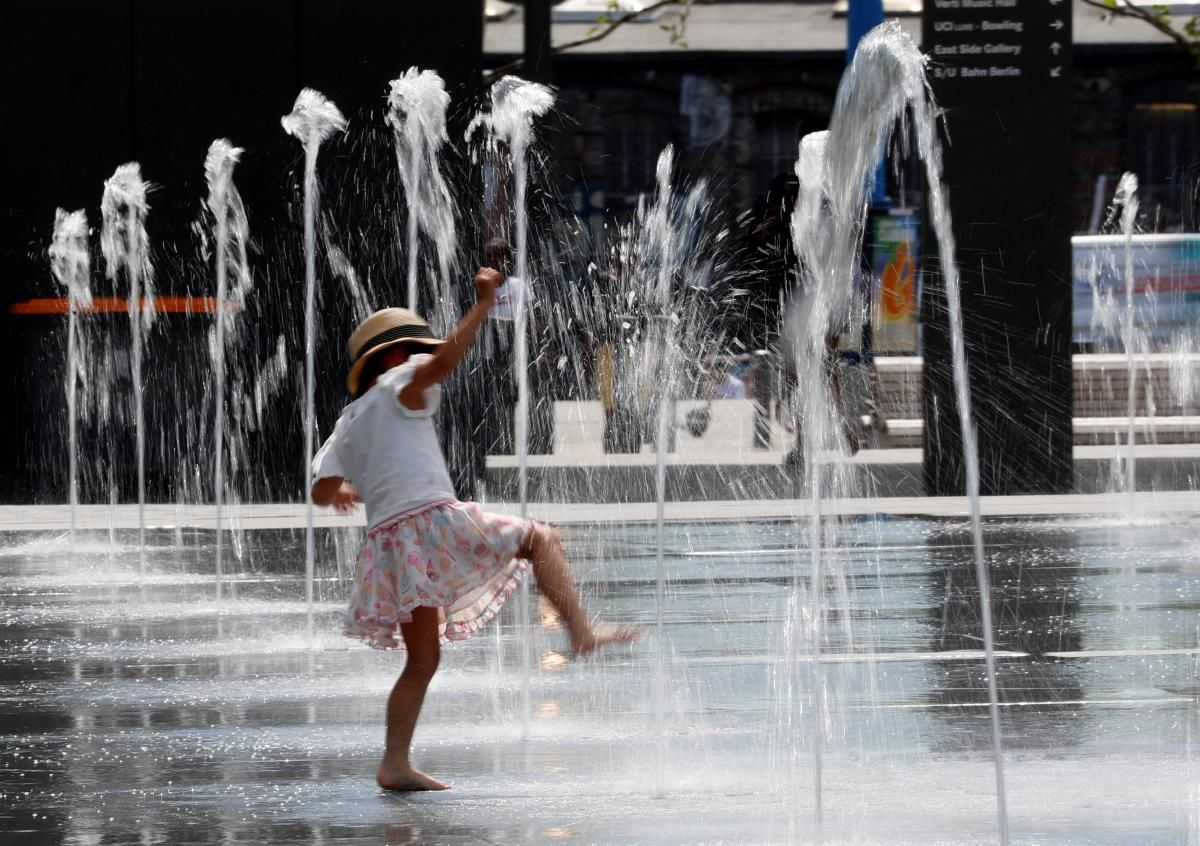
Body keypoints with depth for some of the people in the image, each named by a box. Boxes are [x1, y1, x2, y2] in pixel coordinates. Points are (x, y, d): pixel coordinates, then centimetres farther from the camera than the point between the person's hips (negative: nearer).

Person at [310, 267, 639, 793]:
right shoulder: (398, 386, 6)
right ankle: (581, 631, -14)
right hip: (432, 518, -7)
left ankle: (395, 764, 5)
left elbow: (323, 491, 14)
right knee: (541, 540, 3)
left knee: (422, 659, 11)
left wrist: (345, 492, 38)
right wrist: (482, 304, -12)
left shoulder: (347, 426, 25)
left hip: (387, 539, 7)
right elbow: (446, 359, -15)